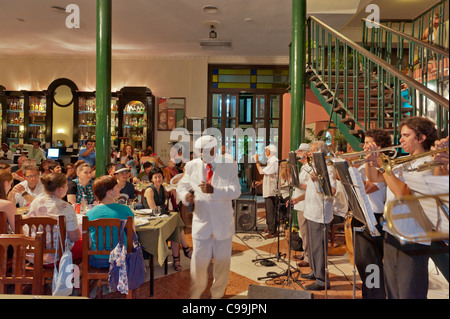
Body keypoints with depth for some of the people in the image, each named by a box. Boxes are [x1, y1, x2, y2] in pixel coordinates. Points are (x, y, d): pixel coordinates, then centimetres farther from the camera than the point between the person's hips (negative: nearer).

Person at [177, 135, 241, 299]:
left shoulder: (229, 166, -4)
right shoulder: (191, 166, 2)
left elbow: (236, 191, -13)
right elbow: (182, 185, 11)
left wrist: (214, 190, -30)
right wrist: (185, 195, -13)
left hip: (223, 223, 0)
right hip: (201, 221, 0)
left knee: (222, 261, 12)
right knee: (199, 260, 1)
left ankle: (217, 294, 36)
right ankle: (195, 293, 28)